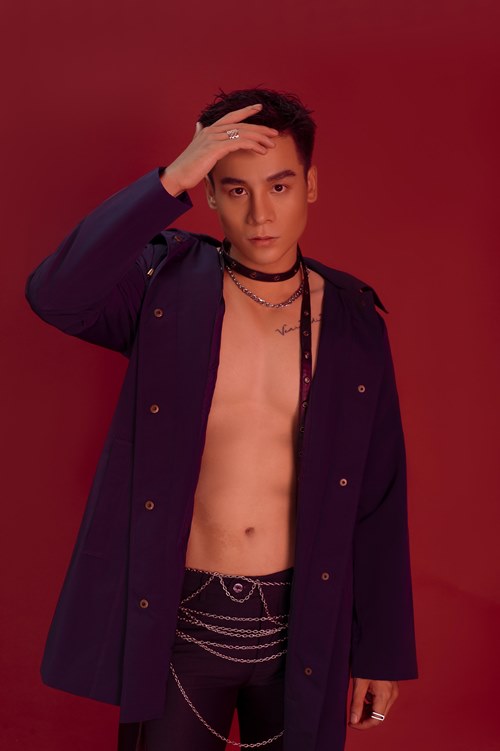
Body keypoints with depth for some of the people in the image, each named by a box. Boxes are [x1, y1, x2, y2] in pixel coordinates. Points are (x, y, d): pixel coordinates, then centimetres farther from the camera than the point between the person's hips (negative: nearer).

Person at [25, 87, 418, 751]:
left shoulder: (352, 319, -2)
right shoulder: (167, 285, -6)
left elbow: (379, 499, 1)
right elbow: (52, 294, -27)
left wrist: (381, 649, 4)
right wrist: (170, 181, -28)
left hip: (302, 628, 1)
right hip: (180, 622, -1)